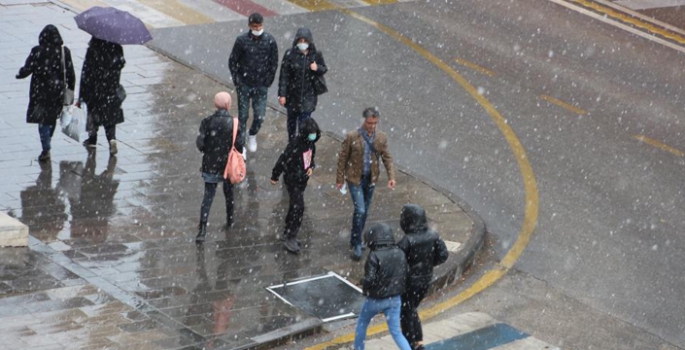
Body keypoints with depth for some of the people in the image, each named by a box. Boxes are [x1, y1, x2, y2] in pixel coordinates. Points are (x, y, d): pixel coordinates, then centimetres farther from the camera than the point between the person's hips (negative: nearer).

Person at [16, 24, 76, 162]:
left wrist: (20, 74, 12)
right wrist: (71, 89, 10)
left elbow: (28, 69, -10)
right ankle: (46, 144, 32)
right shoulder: (64, 51, -3)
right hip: (58, 91, 3)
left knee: (43, 120, 2)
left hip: (41, 90, -3)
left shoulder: (37, 51, -12)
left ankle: (46, 149, -6)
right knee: (52, 117, 19)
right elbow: (70, 74, -1)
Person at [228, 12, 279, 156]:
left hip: (261, 85, 1)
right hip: (244, 85, -1)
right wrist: (237, 81, -4)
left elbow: (273, 63, 1)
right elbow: (232, 61, -1)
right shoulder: (242, 40, -11)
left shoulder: (270, 41, -9)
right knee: (243, 115, 6)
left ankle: (252, 135, 32)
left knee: (259, 116, 0)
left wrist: (267, 82, -3)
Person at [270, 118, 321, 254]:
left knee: (295, 207, 18)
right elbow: (283, 161, -18)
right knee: (298, 208, -12)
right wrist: (275, 176, -9)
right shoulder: (295, 145, -25)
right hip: (292, 180, -8)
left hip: (303, 180, 8)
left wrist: (311, 167, -5)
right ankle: (290, 238, -4)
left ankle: (288, 234, 31)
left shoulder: (311, 144, 0)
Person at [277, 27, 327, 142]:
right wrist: (282, 94, -11)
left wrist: (317, 68, -18)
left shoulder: (316, 55, -8)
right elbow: (284, 75, -10)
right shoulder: (290, 54, -13)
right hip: (292, 94, 1)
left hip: (308, 95, -1)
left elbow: (324, 69, 6)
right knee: (292, 119, 19)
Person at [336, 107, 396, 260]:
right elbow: (342, 158, -7)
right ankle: (356, 244, -2)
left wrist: (391, 176, -8)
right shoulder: (352, 137, -15)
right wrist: (339, 179, -4)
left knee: (364, 212, 14)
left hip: (371, 179, 5)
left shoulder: (381, 137, -4)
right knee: (360, 210, -13)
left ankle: (355, 239, 31)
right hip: (355, 179, -5)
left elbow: (387, 158, 4)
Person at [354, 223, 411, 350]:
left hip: (376, 300, -4)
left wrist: (364, 285, -4)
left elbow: (369, 280, -25)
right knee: (396, 331, 9)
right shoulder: (400, 254, -4)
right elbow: (405, 275, 3)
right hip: (394, 299, 4)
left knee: (362, 324, 22)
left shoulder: (374, 256, -23)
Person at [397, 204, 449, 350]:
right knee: (412, 309, 25)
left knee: (405, 312, 14)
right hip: (426, 279, 6)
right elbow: (443, 255, -2)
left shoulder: (407, 241, -26)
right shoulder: (433, 236, -8)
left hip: (410, 281, -6)